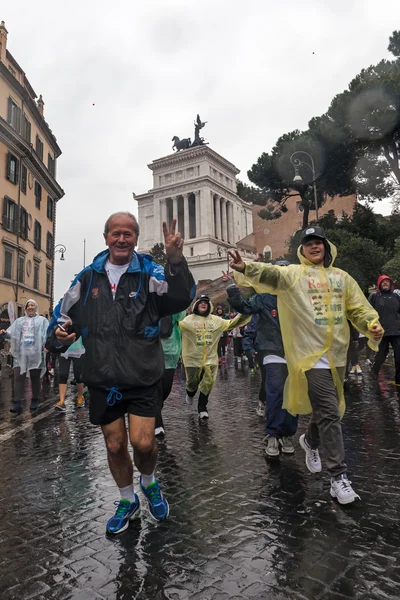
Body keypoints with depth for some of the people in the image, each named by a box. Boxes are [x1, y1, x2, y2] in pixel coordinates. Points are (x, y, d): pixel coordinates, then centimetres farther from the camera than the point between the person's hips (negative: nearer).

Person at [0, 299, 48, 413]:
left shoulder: (42, 320, 9)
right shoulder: (19, 321, 20)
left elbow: (47, 334, -4)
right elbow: (11, 333, 11)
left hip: (36, 353, -2)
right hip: (21, 353, 3)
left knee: (35, 378, 5)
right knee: (18, 377, -6)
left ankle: (35, 401, 19)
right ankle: (17, 403, -7)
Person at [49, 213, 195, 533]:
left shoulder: (149, 272, -5)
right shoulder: (88, 277, 4)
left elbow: (181, 298, -23)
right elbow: (66, 316, 16)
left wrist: (176, 262, -40)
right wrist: (61, 333, -7)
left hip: (143, 377, -3)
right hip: (103, 378, 3)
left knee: (143, 442, -7)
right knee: (115, 445, 13)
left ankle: (149, 482, 30)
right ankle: (128, 501, 39)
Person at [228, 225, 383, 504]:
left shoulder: (342, 277, 13)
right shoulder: (293, 274, -3)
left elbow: (359, 308, 14)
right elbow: (271, 274, -23)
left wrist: (372, 325, -6)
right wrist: (246, 267, -43)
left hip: (338, 354, 6)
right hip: (311, 353, -6)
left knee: (328, 409, 19)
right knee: (329, 413, -7)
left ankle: (310, 441, 47)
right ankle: (339, 476, 5)